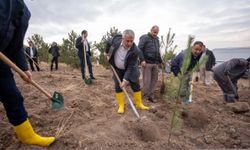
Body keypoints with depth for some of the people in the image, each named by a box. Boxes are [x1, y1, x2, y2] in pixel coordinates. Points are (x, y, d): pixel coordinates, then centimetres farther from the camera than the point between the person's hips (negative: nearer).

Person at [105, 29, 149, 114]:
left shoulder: (135, 51, -31)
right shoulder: (117, 39, -23)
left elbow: (130, 67, -26)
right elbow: (109, 42, 2)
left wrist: (125, 80, -28)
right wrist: (106, 52, 11)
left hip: (130, 69, -2)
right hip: (117, 69, 2)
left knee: (136, 86, 3)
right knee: (118, 87, 1)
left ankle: (139, 104, 21)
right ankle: (121, 105, 16)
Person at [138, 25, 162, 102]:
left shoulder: (157, 39, 19)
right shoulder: (144, 38, -4)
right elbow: (139, 49, -12)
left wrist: (160, 61, 21)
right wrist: (142, 60, -19)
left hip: (155, 63, 7)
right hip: (147, 62, -7)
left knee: (154, 80, 8)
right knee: (146, 80, -3)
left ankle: (151, 96, 20)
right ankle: (145, 97, 11)